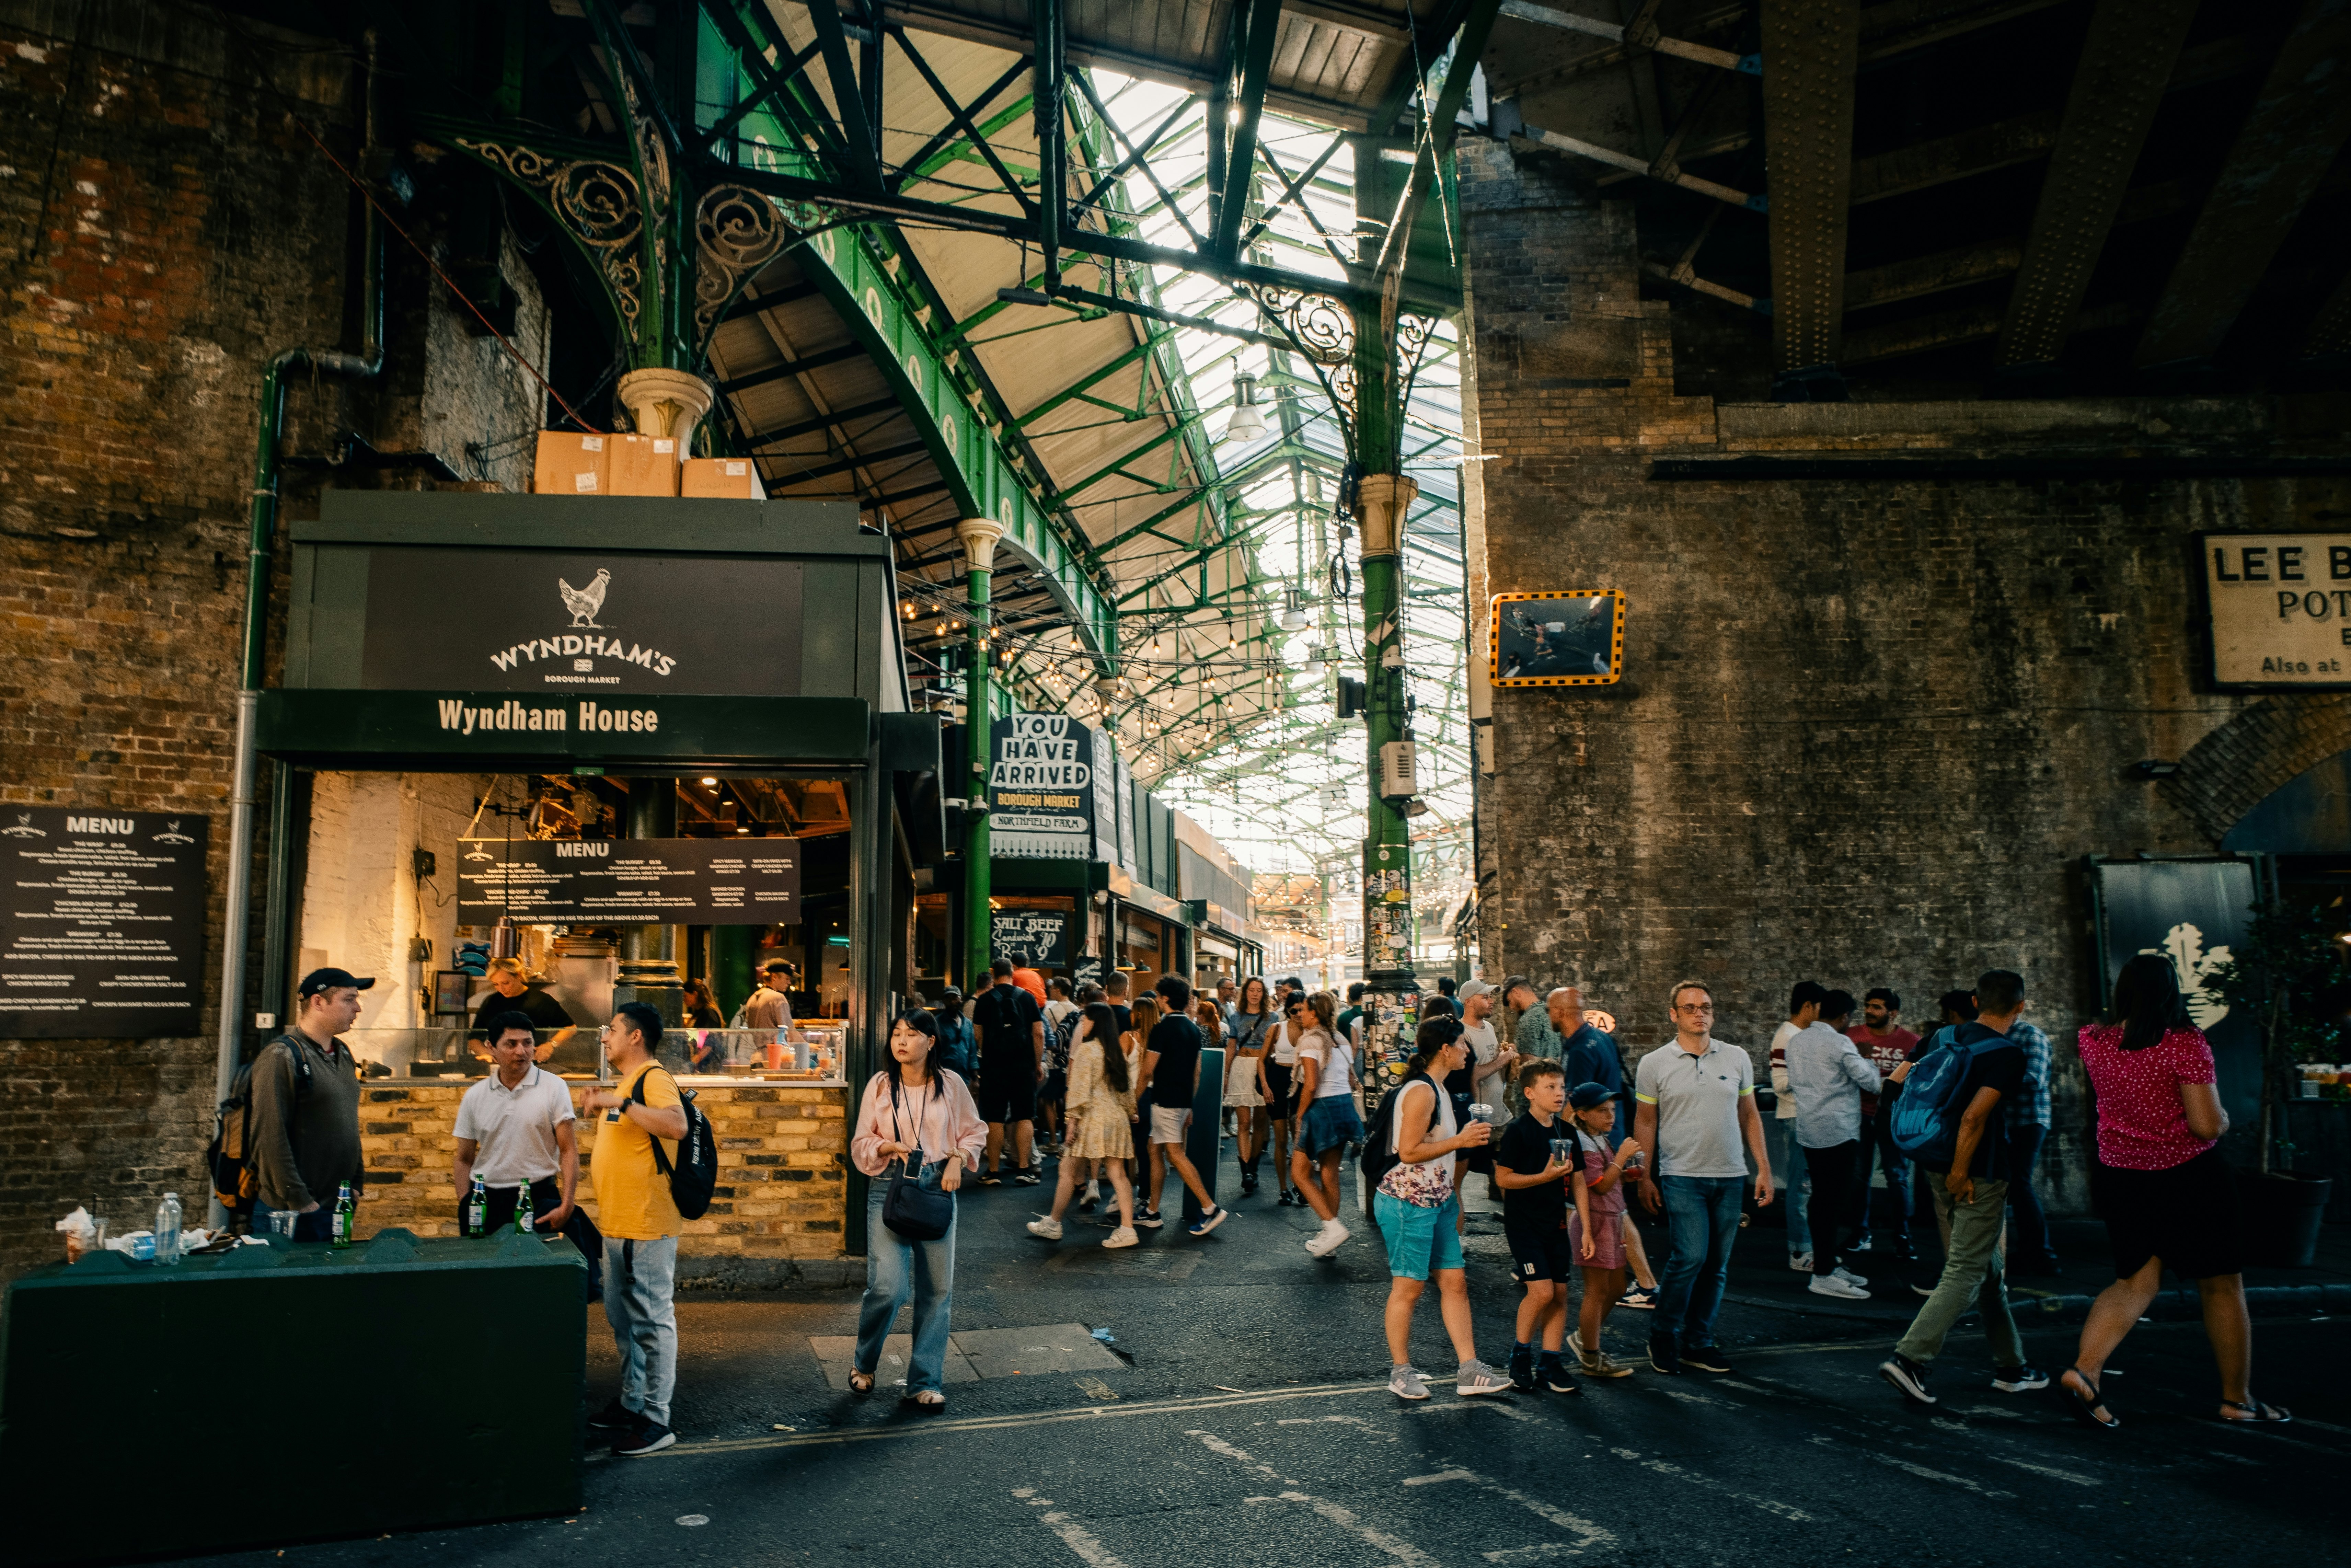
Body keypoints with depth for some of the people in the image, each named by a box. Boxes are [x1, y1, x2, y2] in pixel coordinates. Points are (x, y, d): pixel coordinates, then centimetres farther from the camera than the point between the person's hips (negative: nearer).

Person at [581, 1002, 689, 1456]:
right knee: (621, 1319, 20)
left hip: (648, 1227, -11)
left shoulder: (653, 1079, -15)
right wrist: (599, 1161, 17)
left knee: (653, 1320, -4)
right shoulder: (624, 1083, 17)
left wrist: (620, 1103, -33)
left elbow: (676, 1125, -35)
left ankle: (657, 1420, 2)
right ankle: (632, 1403, 33)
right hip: (617, 1226, 11)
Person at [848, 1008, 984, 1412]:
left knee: (937, 1289, 5)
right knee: (888, 1286, -12)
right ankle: (864, 1363, 17)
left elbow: (975, 1131, 12)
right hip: (889, 1187, -2)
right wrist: (886, 1146, -14)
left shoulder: (951, 1085, 2)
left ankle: (926, 1381, 19)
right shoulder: (880, 1085, 0)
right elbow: (860, 1143, 6)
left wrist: (959, 1157, -6)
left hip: (938, 1189, 2)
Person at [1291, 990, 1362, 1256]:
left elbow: (1311, 1085, -19)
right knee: (1330, 1175, 13)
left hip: (1322, 1108, -8)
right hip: (1345, 1106, 8)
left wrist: (1300, 1115, -9)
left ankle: (1333, 1226, -10)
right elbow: (1351, 1082, 13)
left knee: (1300, 1173, 1)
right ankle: (1329, 1236, 18)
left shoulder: (1311, 1040, -12)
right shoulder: (1341, 1041, 12)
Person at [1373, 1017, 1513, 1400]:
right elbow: (1409, 1152, -23)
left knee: (1455, 1281, 8)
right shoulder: (1421, 1091, -18)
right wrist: (1460, 1141, -18)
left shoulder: (1438, 1090, 14)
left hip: (1437, 1200, 10)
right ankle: (1401, 1372, 13)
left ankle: (1470, 1371, 11)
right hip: (1407, 1201, -10)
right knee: (1409, 1286, 0)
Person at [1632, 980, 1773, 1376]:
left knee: (1717, 1265, 7)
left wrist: (1763, 1168, 9)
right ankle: (1664, 1336, 6)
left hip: (1730, 1178, 4)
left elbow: (1749, 1116, 14)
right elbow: (1645, 1123, 4)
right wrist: (1644, 1178, 1)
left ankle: (1698, 1343, 20)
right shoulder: (1654, 1064, 0)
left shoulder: (1737, 1058, 7)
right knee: (1691, 1257, -13)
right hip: (1682, 1176, -4)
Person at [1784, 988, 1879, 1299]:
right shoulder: (1839, 1043, -13)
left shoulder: (1795, 1041, 10)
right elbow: (1870, 1082, -10)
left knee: (1821, 1199, 14)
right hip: (1838, 1131, -8)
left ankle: (1828, 1264, 22)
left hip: (1807, 1130, 8)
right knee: (1836, 1202, -5)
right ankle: (1824, 1276, -5)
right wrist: (1870, 1066, 10)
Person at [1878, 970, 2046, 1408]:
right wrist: (1960, 1173, -14)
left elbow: (1898, 1079, 7)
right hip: (1979, 1175, -8)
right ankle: (1909, 1358, -12)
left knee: (1987, 1271, 18)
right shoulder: (2008, 1055, -15)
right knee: (1965, 1274, -4)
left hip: (1939, 1168, 8)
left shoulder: (1947, 1038, 6)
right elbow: (1974, 1117, -24)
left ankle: (2010, 1365, 29)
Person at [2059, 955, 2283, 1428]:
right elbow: (2208, 1126, -19)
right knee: (2222, 1286, 13)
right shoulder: (2185, 1044, -17)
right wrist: (2224, 1117, 4)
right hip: (2187, 1177, -4)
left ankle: (2083, 1370, -11)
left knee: (2135, 1282, 10)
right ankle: (2237, 1399, 25)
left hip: (2120, 1176, 5)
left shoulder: (2093, 1041, -2)